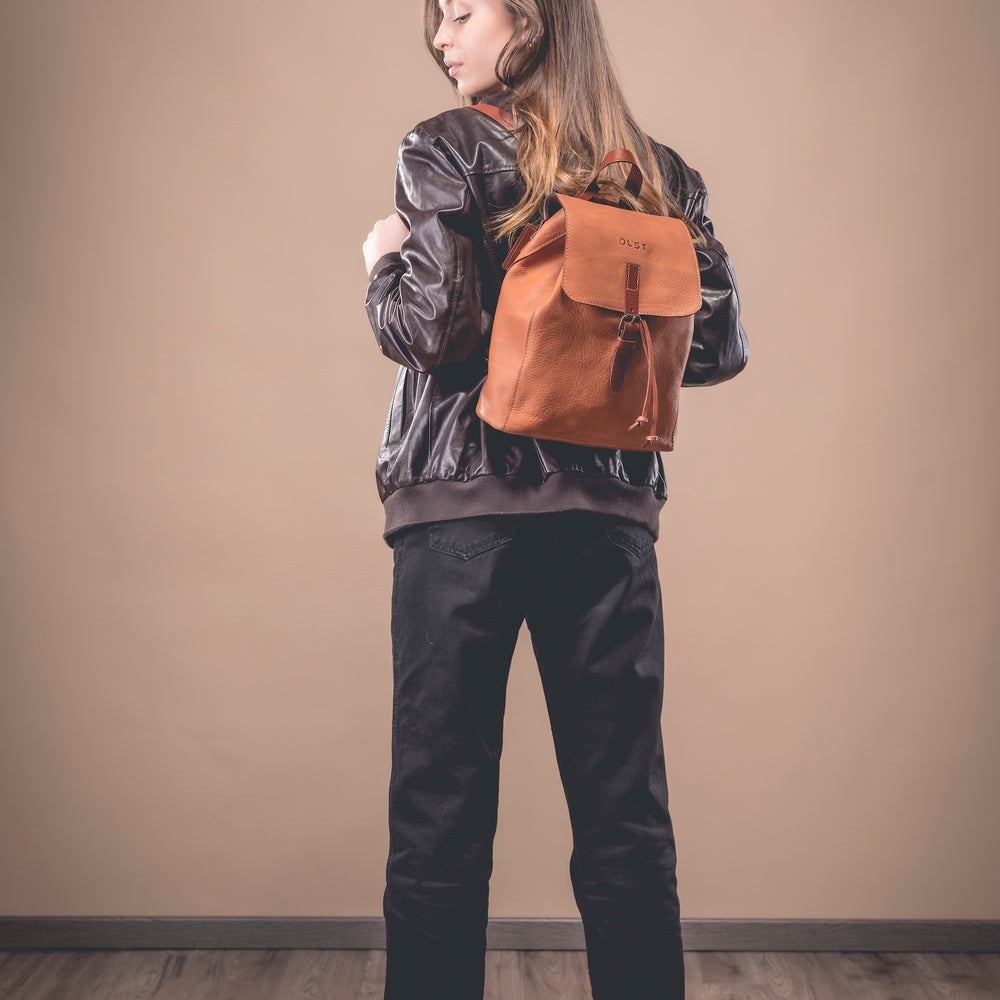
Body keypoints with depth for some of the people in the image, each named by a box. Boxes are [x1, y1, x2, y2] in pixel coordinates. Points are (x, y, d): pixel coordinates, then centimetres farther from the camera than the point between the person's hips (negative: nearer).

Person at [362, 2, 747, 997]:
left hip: (465, 504, -3)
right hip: (610, 510, 4)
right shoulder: (660, 171, 11)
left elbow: (433, 327, -12)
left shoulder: (446, 149, -1)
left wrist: (382, 265, 8)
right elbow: (718, 347, 9)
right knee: (625, 817, 11)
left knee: (441, 812, 6)